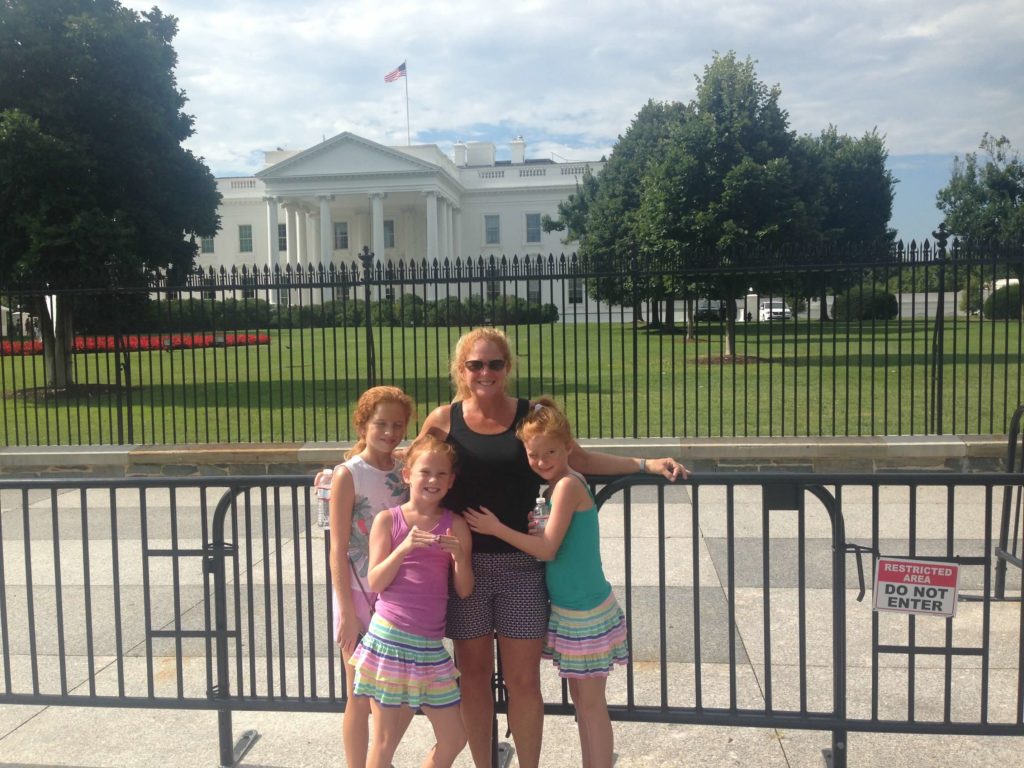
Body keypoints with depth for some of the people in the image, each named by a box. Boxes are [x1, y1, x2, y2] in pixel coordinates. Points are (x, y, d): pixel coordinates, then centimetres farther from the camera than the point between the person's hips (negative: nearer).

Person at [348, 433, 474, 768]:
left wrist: (459, 556, -16)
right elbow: (375, 583, -7)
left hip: (430, 644, 3)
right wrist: (404, 548, -21)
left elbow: (464, 590, 2)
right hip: (389, 637, -3)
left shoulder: (455, 526, 3)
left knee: (453, 739, 9)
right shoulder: (387, 520, -1)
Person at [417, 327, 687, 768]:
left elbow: (579, 459, 8)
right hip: (466, 564, 0)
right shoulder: (443, 420, -2)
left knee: (523, 681, 6)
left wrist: (647, 464, 2)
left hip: (522, 565, 0)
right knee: (474, 676, 12)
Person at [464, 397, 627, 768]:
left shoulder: (568, 485, -20)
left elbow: (547, 549, -20)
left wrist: (496, 528, -15)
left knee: (591, 702, 2)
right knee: (580, 698, 18)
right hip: (570, 609, 9)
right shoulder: (559, 485, 8)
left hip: (586, 612, -9)